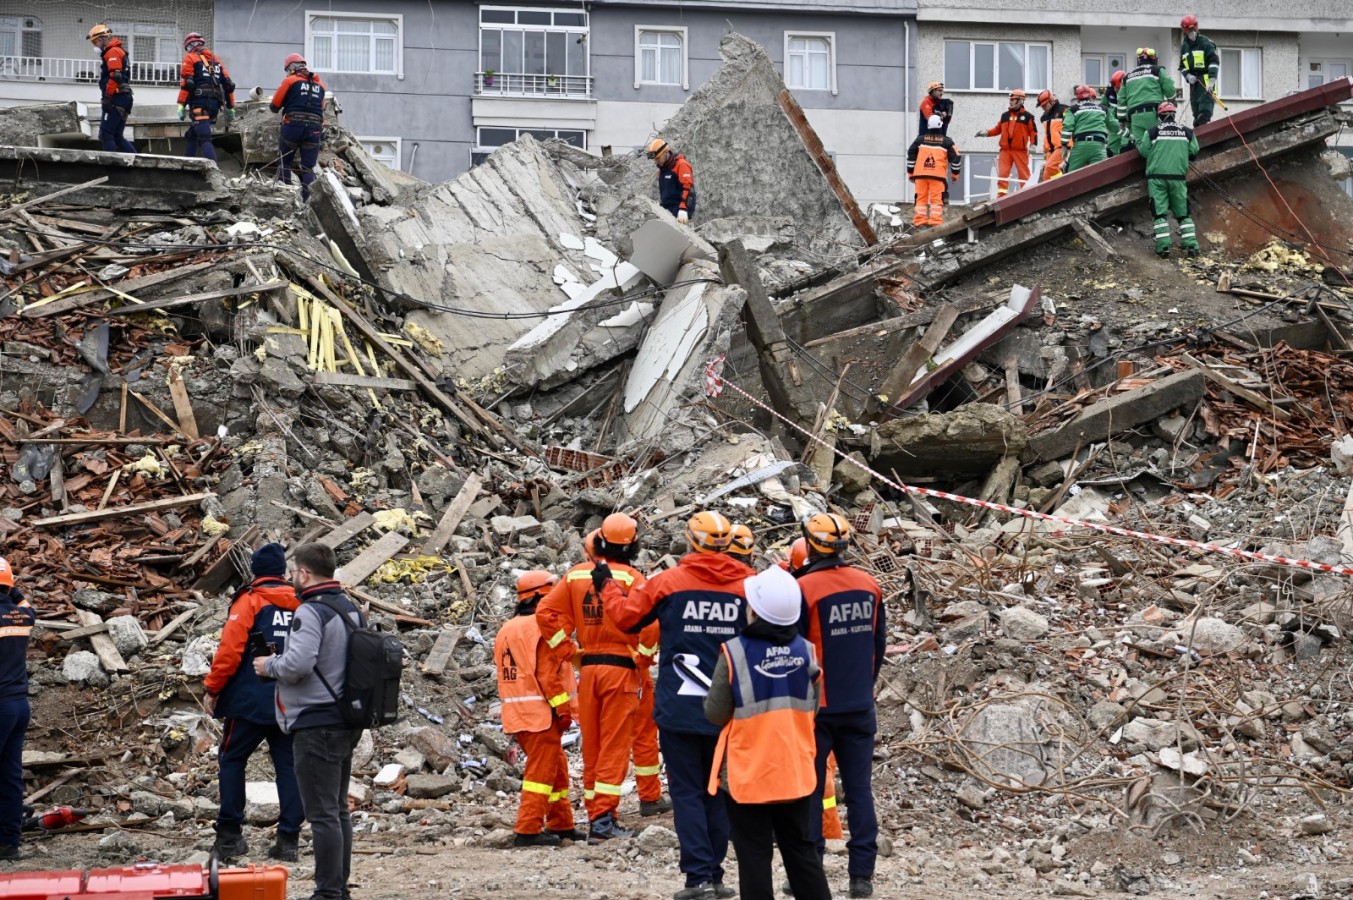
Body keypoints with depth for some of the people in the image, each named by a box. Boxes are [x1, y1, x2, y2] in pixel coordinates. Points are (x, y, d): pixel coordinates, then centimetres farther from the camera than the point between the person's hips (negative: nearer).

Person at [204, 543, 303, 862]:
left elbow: (230, 649, -12)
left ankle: (229, 834, 4)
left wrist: (213, 689, -4)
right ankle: (288, 839, 2)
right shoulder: (302, 604, 9)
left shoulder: (250, 601, -5)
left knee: (232, 759, 7)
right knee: (288, 766, 6)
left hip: (251, 700, -4)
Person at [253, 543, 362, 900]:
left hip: (316, 725, -10)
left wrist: (269, 665, -6)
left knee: (322, 813, -7)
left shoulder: (310, 612, -16)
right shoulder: (352, 610, 13)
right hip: (347, 723, 10)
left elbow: (297, 664, -27)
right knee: (338, 809, 16)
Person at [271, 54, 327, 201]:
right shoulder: (320, 85, 15)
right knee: (308, 167, 6)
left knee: (284, 162, 12)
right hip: (314, 129, 3)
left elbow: (274, 106, 7)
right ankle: (306, 198, -5)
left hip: (293, 126, -3)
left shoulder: (290, 81, 3)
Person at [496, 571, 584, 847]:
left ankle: (560, 824, 22)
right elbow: (548, 674, -18)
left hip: (515, 711, 9)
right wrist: (564, 709, -13)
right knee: (541, 770, -6)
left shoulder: (506, 630, 16)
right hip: (541, 713, -9)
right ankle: (528, 831, -8)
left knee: (557, 766, 18)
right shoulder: (542, 627, -12)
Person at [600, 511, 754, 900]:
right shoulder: (748, 585, -3)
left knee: (687, 792, 1)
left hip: (679, 707, -2)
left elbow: (626, 616, 4)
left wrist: (607, 586, 21)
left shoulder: (668, 582, -6)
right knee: (717, 792, 13)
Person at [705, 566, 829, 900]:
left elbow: (716, 714, -11)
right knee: (802, 850, 16)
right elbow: (812, 710, 7)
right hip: (796, 772, 4)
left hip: (747, 773, -4)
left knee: (754, 856, 4)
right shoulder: (806, 651, -4)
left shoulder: (735, 653, -17)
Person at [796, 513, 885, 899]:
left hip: (817, 707, -4)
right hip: (860, 707, 4)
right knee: (860, 789, 8)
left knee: (809, 791, 6)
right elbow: (879, 643, 10)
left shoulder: (803, 588, -15)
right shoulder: (869, 585, 1)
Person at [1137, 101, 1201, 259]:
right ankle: (1191, 245, 0)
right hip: (1178, 177, 2)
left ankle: (1163, 247, -9)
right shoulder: (1187, 132, 6)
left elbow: (1143, 151, -1)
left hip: (1157, 176, -2)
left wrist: (1137, 146, 20)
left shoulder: (1152, 131, -2)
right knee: (1183, 213, 9)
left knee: (1160, 213, 0)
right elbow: (1194, 151, 9)